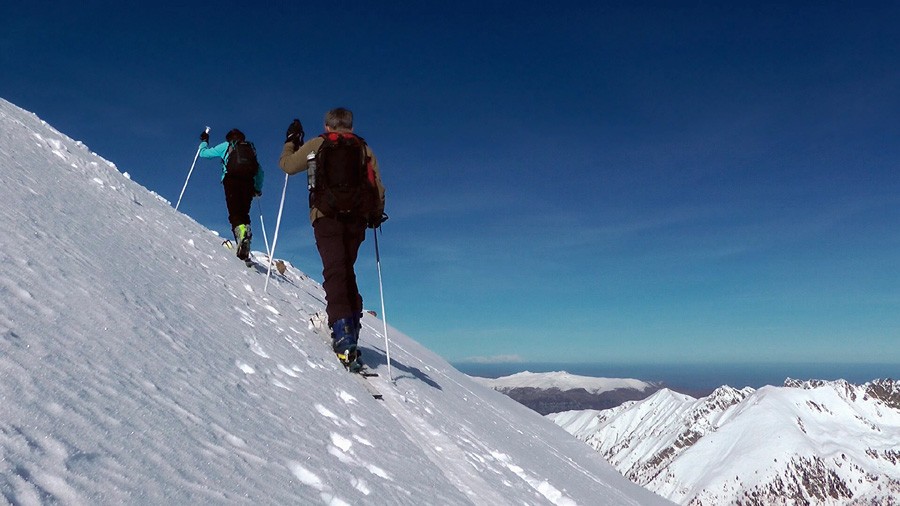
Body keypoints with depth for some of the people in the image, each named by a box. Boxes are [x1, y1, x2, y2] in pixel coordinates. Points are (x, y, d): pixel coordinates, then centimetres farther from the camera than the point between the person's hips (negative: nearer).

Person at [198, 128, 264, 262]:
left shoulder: (226, 146, 21)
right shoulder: (251, 149, 30)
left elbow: (204, 153, 26)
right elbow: (261, 173, 31)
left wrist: (204, 141, 46)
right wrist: (258, 189, 43)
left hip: (231, 180, -3)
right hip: (248, 183, 3)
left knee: (234, 213, -9)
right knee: (244, 213, 4)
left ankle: (241, 230, -43)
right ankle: (245, 252, -10)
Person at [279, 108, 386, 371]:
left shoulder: (317, 145, 9)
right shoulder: (364, 149, 15)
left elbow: (287, 165, 17)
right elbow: (378, 188, 11)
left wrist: (291, 140, 34)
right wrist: (377, 215, 27)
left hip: (327, 216, -3)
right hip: (357, 219, 3)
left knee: (335, 271, -12)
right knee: (347, 271, 17)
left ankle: (343, 333, -26)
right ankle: (352, 323, 12)